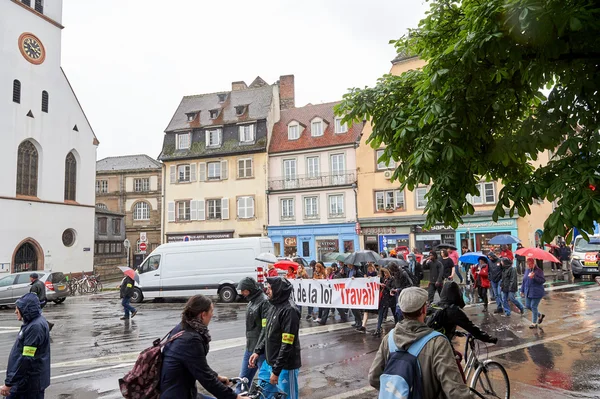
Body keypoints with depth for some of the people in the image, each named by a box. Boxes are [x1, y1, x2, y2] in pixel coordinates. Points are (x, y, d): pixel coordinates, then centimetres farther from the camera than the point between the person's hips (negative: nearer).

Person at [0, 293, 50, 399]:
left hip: (29, 383, -9)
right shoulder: (32, 323, 9)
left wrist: (9, 383, -20)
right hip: (22, 380, 9)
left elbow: (26, 359, -25)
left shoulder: (35, 327, -23)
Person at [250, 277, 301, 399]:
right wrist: (258, 351, 7)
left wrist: (276, 370, -21)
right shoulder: (276, 306, 8)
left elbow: (287, 345, -23)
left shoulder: (289, 310, -21)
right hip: (270, 362, 9)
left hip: (285, 366, -9)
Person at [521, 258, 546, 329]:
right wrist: (522, 290, 18)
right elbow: (524, 281, 18)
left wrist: (534, 277, -31)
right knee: (528, 306, 11)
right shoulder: (527, 270, 11)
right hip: (528, 292, 8)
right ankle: (540, 315, 33)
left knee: (533, 307, -4)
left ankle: (534, 323, 7)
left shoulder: (538, 271, -10)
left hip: (536, 292, -8)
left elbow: (542, 280, -19)